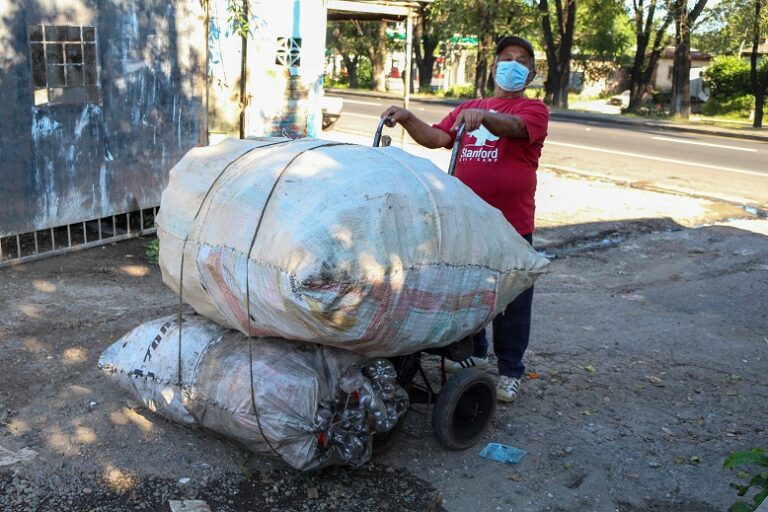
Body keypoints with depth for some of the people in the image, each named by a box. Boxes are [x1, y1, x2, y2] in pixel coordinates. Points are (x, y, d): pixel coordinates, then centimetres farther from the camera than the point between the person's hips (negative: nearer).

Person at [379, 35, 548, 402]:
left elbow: (513, 127, -24)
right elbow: (436, 138, 4)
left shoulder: (533, 110, 0)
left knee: (510, 299, 4)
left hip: (511, 224, -5)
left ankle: (510, 371, 17)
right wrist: (407, 119, -13)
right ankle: (474, 353, 36)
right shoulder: (468, 108, 16)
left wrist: (483, 116, -43)